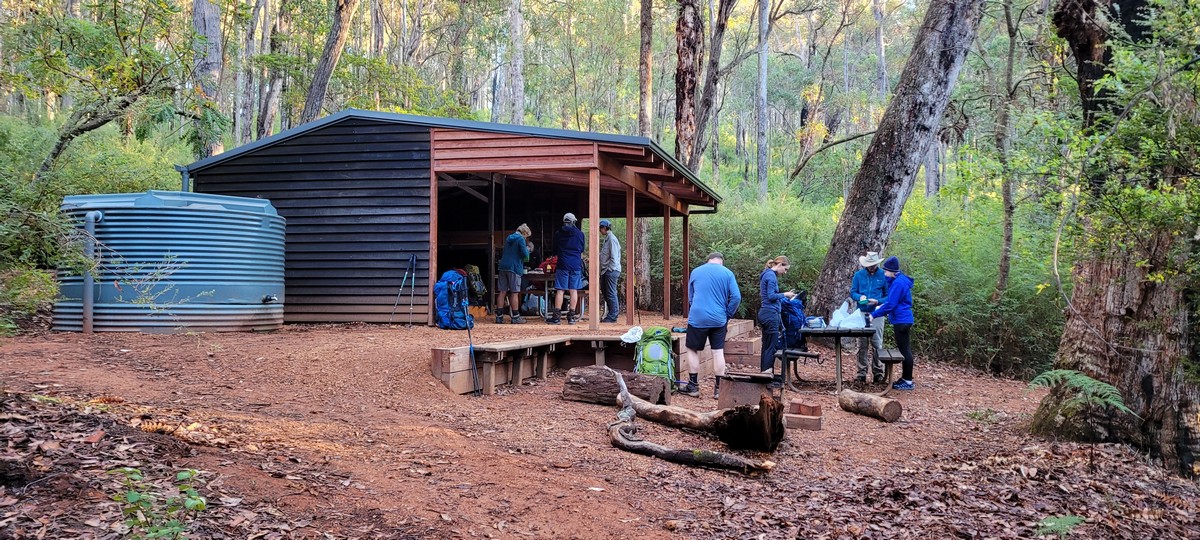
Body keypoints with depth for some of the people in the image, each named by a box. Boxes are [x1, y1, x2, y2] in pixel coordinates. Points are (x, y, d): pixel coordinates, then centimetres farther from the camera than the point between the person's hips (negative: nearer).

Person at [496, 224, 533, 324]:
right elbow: (525, 254, -14)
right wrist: (528, 249, 9)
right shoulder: (521, 239, -6)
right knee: (514, 293, -2)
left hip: (503, 267, 7)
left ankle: (499, 316, 5)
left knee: (502, 292, 5)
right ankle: (515, 317, 0)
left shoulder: (508, 238, 18)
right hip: (514, 268, -7)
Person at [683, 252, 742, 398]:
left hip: (697, 318, 0)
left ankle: (693, 386, 10)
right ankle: (719, 389, 7)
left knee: (692, 350, 11)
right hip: (719, 320, 0)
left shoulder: (695, 272, 9)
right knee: (718, 352, 6)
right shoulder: (727, 273, 2)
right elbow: (736, 297, -5)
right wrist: (727, 314, 7)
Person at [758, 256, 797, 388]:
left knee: (767, 346, 14)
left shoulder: (767, 274, 18)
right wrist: (785, 294, -6)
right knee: (771, 347, -8)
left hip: (766, 313, 10)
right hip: (770, 314, -10)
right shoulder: (771, 276, -13)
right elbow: (771, 296, -19)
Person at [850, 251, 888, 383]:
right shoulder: (858, 275, 6)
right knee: (862, 344, 5)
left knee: (877, 344, 0)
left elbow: (888, 296, 4)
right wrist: (860, 297, -12)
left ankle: (878, 372, 6)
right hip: (862, 313, 2)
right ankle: (861, 372, 9)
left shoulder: (883, 276, 1)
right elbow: (852, 292, 9)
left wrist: (877, 301, -14)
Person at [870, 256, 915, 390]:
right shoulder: (900, 280, 13)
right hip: (903, 320, 10)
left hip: (902, 321, -10)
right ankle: (906, 378, 21)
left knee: (904, 350, -5)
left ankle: (908, 381, 0)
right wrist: (882, 306, 12)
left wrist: (874, 314, -13)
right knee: (904, 350, 14)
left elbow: (890, 304, -20)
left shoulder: (898, 283, -18)